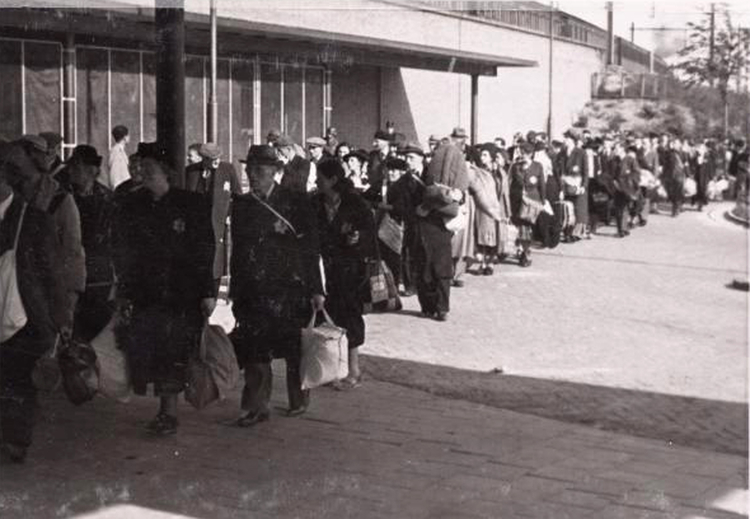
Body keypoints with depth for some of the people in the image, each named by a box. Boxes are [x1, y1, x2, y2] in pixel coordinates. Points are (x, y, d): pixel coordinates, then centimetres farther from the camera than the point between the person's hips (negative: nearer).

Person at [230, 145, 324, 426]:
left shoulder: (296, 203, -2)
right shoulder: (241, 205, 9)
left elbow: (311, 250, -2)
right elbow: (237, 250, 13)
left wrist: (316, 290, -6)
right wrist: (236, 291, 10)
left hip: (291, 287, -2)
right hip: (253, 292, 3)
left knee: (295, 350, 7)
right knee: (254, 350, -3)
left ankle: (299, 399, 25)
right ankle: (257, 406, 6)